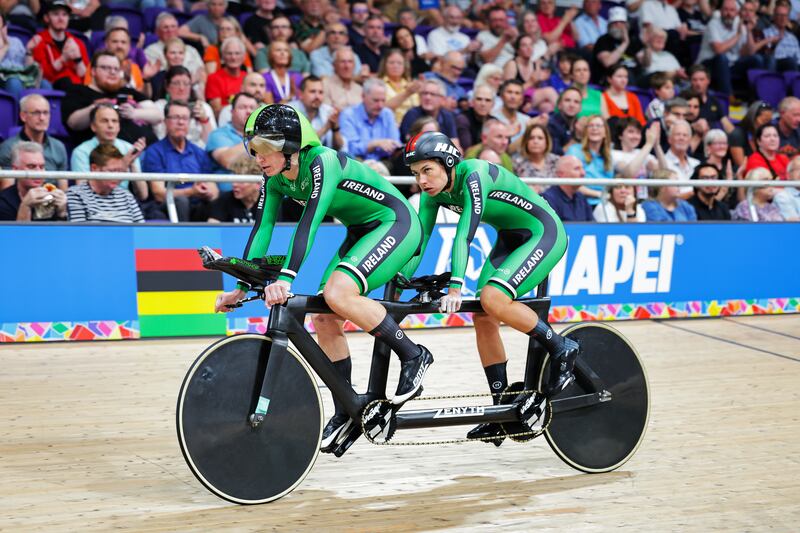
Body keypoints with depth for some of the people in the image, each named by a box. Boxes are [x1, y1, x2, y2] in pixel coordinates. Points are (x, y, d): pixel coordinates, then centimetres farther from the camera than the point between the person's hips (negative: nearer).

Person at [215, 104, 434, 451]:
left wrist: (285, 279, -45)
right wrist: (241, 287, -9)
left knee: (337, 293, -29)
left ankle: (413, 356, -13)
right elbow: (262, 229, -3)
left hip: (397, 224, -8)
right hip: (362, 232, 9)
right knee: (323, 318, -2)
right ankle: (346, 411, 11)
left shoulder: (323, 162, -27)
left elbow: (310, 221, -37)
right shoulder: (275, 179, -3)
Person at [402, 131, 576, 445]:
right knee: (482, 316, -3)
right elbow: (418, 239, -3)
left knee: (492, 298, -28)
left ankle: (562, 350, -9)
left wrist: (455, 288, -41)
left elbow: (465, 234, -35)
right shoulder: (433, 191, -5)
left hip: (544, 233, -8)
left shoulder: (474, 175, -28)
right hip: (511, 238, 8)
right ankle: (503, 409, 6)